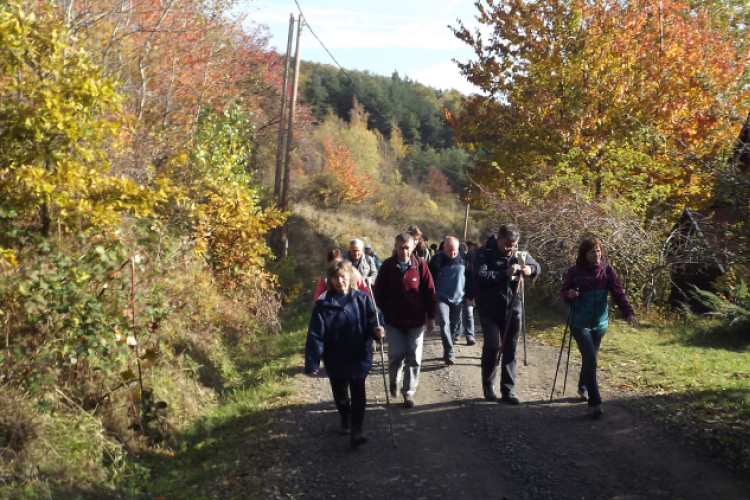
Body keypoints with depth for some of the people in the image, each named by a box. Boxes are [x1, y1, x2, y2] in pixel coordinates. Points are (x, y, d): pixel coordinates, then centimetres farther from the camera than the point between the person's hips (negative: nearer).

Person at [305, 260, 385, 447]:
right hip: (335, 360, 2)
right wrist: (312, 362, -13)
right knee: (340, 395, 19)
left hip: (359, 357, -2)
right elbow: (315, 334, -10)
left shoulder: (362, 299, -9)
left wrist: (377, 329, -32)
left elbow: (373, 319, -7)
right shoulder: (323, 304, -9)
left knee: (358, 394, -2)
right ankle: (345, 422, 43)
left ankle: (356, 430, 4)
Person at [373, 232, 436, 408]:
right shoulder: (387, 266, -6)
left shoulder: (420, 265, -6)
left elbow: (429, 292, -1)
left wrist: (431, 317, -1)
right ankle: (394, 380, 24)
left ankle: (409, 392, 14)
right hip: (394, 321, 0)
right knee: (397, 353, -6)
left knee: (414, 357, 2)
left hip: (416, 320, 1)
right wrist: (385, 312, 0)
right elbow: (378, 292, 1)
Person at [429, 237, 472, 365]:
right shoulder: (437, 258, -6)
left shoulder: (463, 257, -2)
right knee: (444, 323, -16)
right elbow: (431, 278, 0)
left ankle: (448, 352, 24)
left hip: (458, 298, 2)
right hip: (442, 298, -2)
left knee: (454, 325, 9)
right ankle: (450, 353, -17)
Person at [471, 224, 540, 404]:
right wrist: (504, 273, -29)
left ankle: (508, 391, 17)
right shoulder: (484, 253, -11)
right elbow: (478, 276, -24)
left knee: (510, 350, 7)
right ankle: (488, 386, 11)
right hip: (490, 311, -4)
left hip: (513, 309, 4)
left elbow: (537, 267, 13)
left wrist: (530, 269, -11)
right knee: (492, 346, -10)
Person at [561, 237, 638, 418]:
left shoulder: (607, 270, -2)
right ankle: (594, 403, -10)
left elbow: (618, 293, -8)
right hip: (580, 323, -4)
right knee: (590, 360, -13)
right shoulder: (575, 271, -9)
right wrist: (569, 294, -24)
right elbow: (564, 292, 0)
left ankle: (583, 388, 43)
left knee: (589, 358, 17)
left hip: (600, 323, 4)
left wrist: (629, 313, -20)